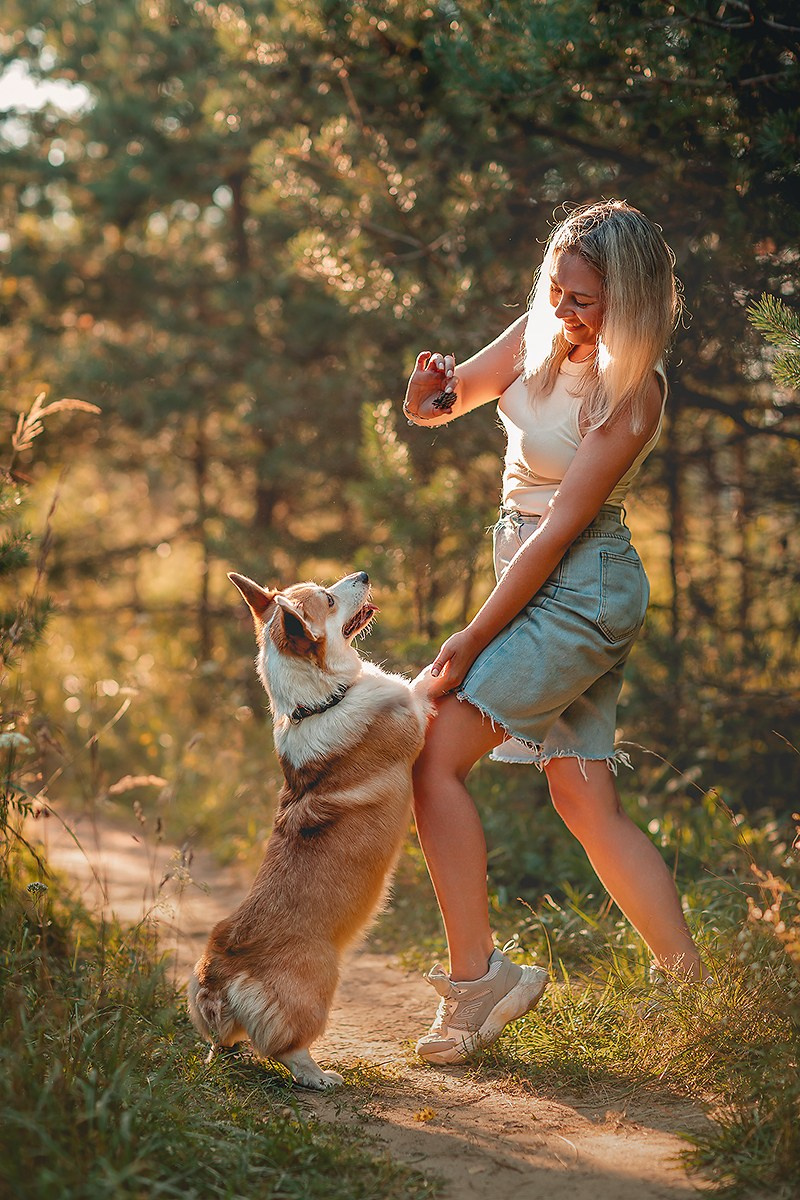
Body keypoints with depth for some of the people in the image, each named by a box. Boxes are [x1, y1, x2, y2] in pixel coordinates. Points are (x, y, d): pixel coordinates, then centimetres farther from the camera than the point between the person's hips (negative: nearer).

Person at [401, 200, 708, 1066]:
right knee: (586, 802, 9)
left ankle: (476, 977, -9)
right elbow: (432, 409, 10)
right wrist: (430, 386, -16)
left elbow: (556, 531, -20)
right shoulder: (542, 332, 3)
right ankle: (689, 980, 16)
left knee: (434, 758, -13)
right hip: (544, 584, 8)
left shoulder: (632, 394, -19)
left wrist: (466, 644, -18)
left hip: (579, 587, -8)